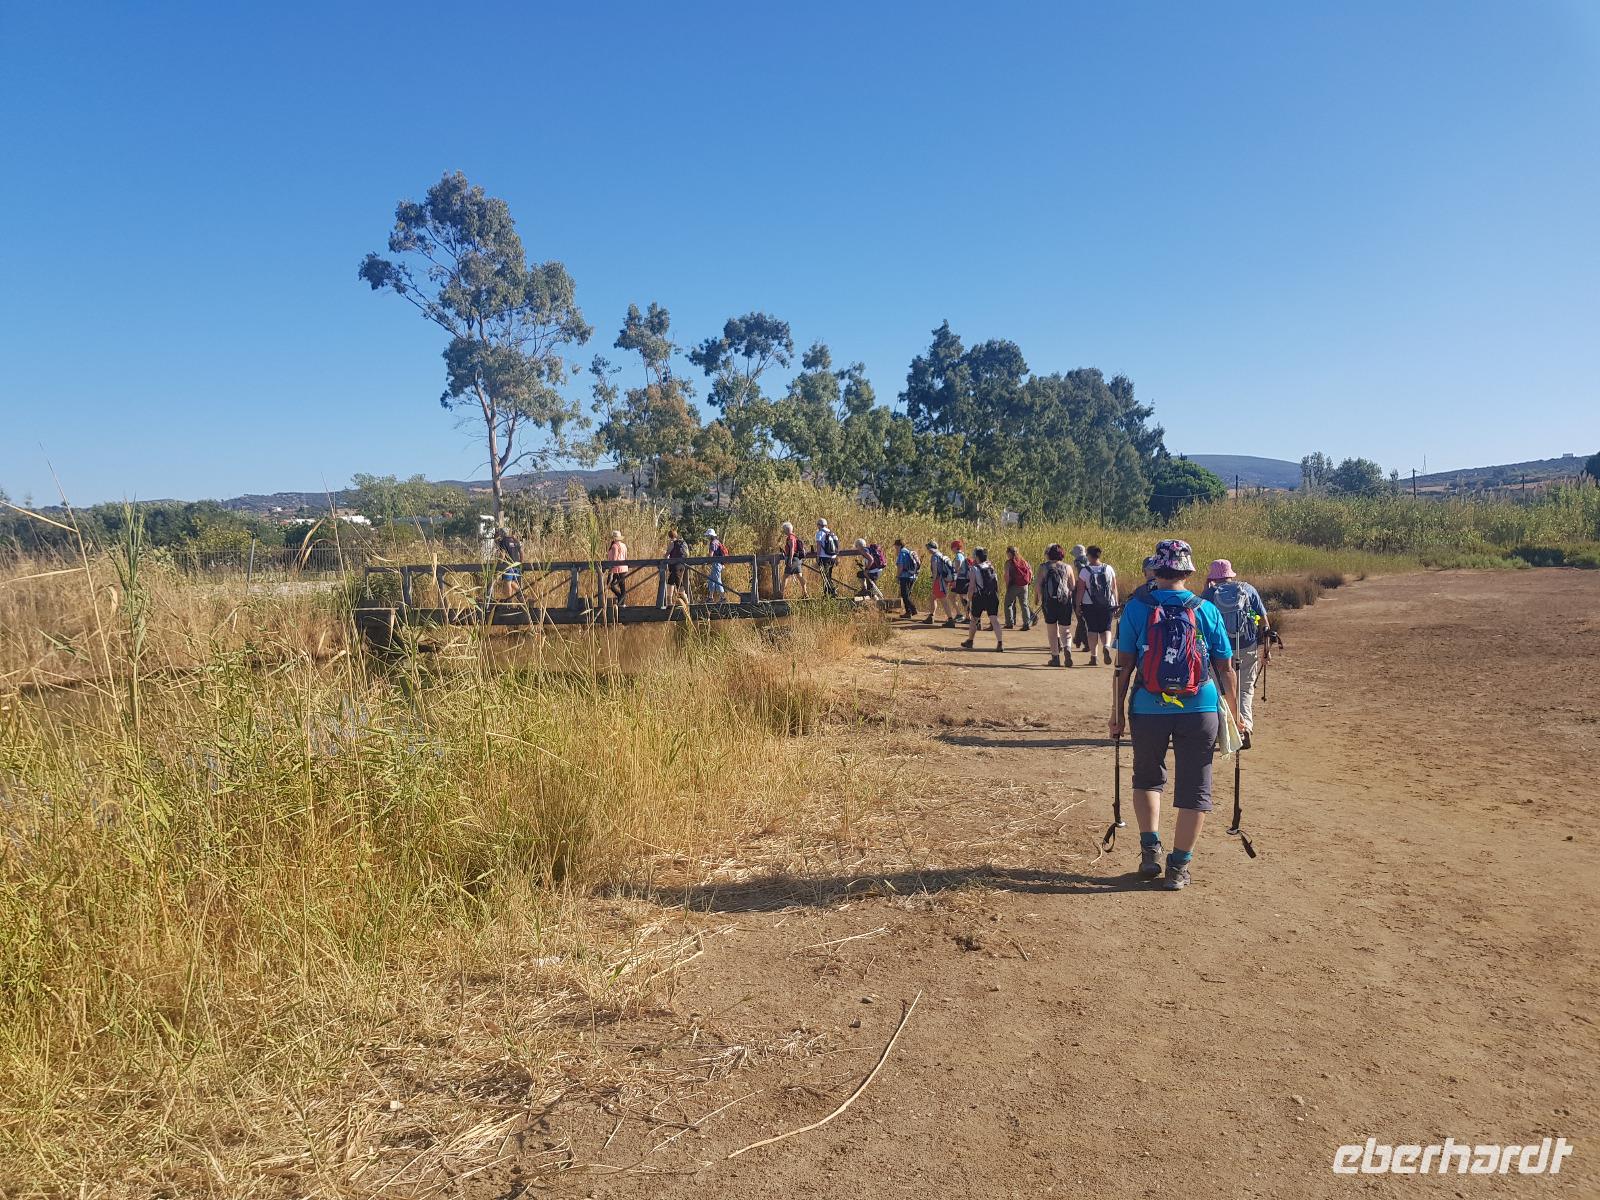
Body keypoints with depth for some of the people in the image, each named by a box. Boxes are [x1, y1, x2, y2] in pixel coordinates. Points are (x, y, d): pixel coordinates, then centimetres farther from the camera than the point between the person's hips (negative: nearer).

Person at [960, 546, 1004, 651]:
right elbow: (997, 586, 10)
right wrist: (996, 598, 17)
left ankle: (970, 641, 29)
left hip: (979, 598, -3)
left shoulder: (974, 569, -5)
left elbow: (972, 587, -10)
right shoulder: (991, 568, 11)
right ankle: (1000, 643, -17)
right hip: (992, 597, 3)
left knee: (974, 620, 15)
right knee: (994, 620, -4)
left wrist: (969, 599, 1)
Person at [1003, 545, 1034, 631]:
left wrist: (1007, 586, -8)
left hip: (1013, 586, -5)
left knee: (1008, 605, 9)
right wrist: (1027, 582, 14)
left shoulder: (1009, 562, -6)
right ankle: (1027, 624, 1)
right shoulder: (1023, 561, 10)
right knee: (1024, 605, 8)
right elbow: (1030, 572, 8)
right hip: (1024, 586, 5)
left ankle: (1010, 623, 6)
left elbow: (1007, 575, -15)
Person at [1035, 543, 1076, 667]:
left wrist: (1040, 599, 7)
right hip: (1065, 601, 1)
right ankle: (1067, 648, -17)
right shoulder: (1067, 567, 4)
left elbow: (1038, 585, -4)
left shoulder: (1044, 567, 0)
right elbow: (1073, 586, 3)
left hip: (1049, 601, -1)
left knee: (1052, 631, 9)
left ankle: (1055, 657, 8)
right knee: (1065, 631, 10)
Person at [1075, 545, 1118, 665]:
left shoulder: (1085, 571, -8)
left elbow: (1080, 590, -7)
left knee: (1092, 630, 7)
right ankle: (1106, 646, -17)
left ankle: (1093, 656, 6)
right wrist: (1115, 603, 12)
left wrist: (1078, 606, 0)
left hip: (1089, 605, -2)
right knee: (1105, 628, 11)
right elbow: (1114, 588, 4)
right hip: (1107, 605, 2)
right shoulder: (1109, 569, 1)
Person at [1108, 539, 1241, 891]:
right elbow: (1225, 667, 4)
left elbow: (1124, 666, -3)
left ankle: (1150, 847, 12)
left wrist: (1117, 710, 4)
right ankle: (1179, 866, 12)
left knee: (1148, 777, 22)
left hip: (1149, 708, 0)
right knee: (1193, 788, 10)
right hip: (1199, 710, 0)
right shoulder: (1206, 610, 0)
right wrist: (1235, 710, 15)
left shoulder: (1137, 608, -3)